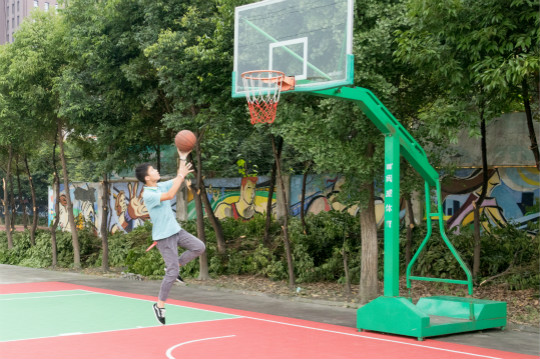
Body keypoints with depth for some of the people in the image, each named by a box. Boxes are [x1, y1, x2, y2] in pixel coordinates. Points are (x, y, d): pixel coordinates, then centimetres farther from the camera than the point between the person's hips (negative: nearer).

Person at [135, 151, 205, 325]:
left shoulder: (162, 185, 6)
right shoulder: (148, 195, -19)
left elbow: (179, 178, 14)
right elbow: (170, 195, -31)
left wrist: (183, 158, 5)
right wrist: (181, 176, -26)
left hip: (176, 230, 8)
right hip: (164, 236, -8)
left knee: (199, 247, -4)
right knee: (172, 273, -7)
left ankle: (175, 266, 14)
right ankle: (159, 305, 6)